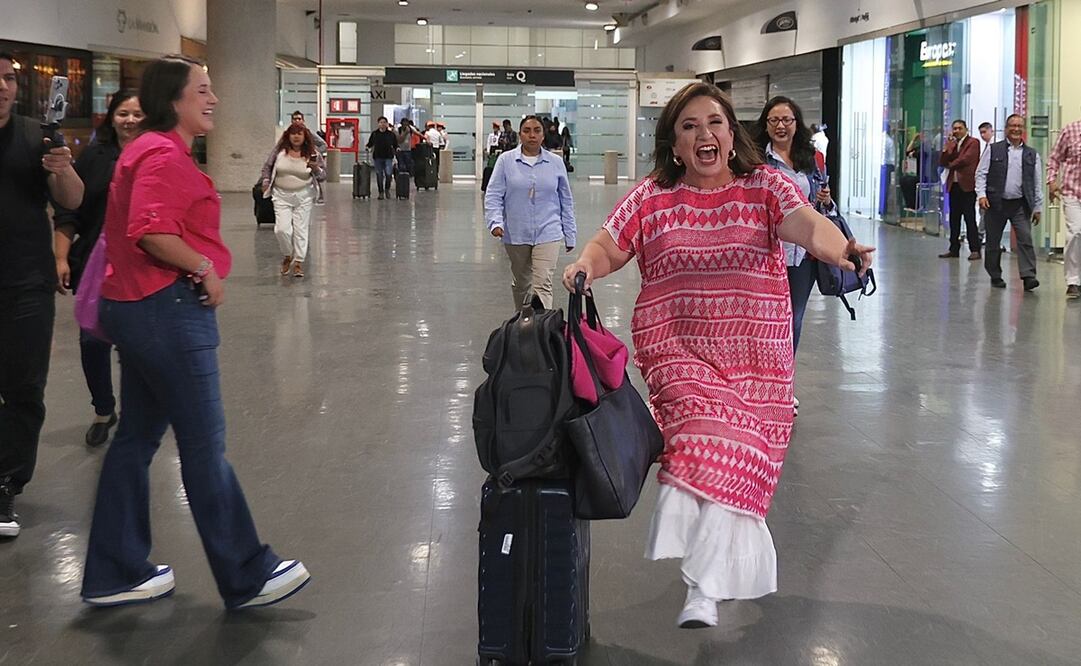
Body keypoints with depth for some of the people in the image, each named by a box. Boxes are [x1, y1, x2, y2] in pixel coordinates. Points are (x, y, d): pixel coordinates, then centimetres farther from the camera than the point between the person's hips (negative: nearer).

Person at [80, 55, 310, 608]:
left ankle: (115, 575, 23)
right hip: (169, 309, -11)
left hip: (137, 308, 11)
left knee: (137, 438, 15)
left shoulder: (147, 149, 16)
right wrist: (206, 269, -18)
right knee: (205, 448, -2)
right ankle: (247, 579, 8)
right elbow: (152, 232, -30)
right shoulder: (165, 156, -16)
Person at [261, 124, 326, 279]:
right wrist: (266, 182, 5)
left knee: (301, 230, 1)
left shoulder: (312, 154, -2)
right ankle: (287, 256, 16)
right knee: (282, 229, -10)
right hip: (282, 196, 0)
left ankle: (298, 262, 13)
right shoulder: (279, 151, -1)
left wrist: (315, 168, -18)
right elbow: (267, 166, 15)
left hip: (303, 197, 0)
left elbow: (323, 175, 1)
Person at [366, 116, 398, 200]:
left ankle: (387, 189, 12)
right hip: (378, 157, 1)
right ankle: (381, 192, 14)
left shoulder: (391, 134, 4)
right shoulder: (374, 134, 5)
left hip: (388, 157, -1)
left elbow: (395, 144, 11)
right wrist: (368, 147, -8)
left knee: (388, 174, -13)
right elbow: (370, 144, 12)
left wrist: (397, 148, -9)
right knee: (379, 175, 4)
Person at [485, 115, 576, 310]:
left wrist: (570, 234, 11)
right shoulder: (506, 160, -1)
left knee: (542, 285, -13)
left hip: (548, 234, -1)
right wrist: (495, 221, -19)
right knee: (520, 283, 17)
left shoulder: (555, 163, 3)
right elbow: (493, 195, -3)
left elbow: (566, 201, 10)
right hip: (516, 234, 1)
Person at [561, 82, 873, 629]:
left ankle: (704, 592, 5)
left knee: (739, 458, -4)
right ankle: (707, 587, -7)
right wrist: (586, 265, -19)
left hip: (755, 354, 1)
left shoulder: (764, 186, 0)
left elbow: (806, 223, -16)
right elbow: (609, 246, 5)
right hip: (676, 347, -1)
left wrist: (839, 248, -39)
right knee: (714, 440, -21)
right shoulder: (651, 198, 5)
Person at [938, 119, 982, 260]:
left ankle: (975, 250, -7)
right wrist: (946, 148, -5)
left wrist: (951, 164, 0)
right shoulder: (951, 144, 17)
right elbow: (942, 162, 11)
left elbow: (966, 159, -16)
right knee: (954, 218, 9)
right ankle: (954, 249, 15)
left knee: (970, 218, -8)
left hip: (967, 185, -7)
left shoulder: (973, 143, -4)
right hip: (954, 185, 7)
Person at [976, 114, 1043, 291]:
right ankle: (995, 276, 18)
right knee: (993, 242, 6)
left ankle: (1028, 276, -16)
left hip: (1020, 205, 1)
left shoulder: (1032, 155, 10)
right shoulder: (993, 150, 5)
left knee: (1025, 239, -12)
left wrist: (1037, 207, 8)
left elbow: (1038, 183, 11)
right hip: (996, 203, -1)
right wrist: (981, 194, -12)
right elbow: (981, 173, 2)